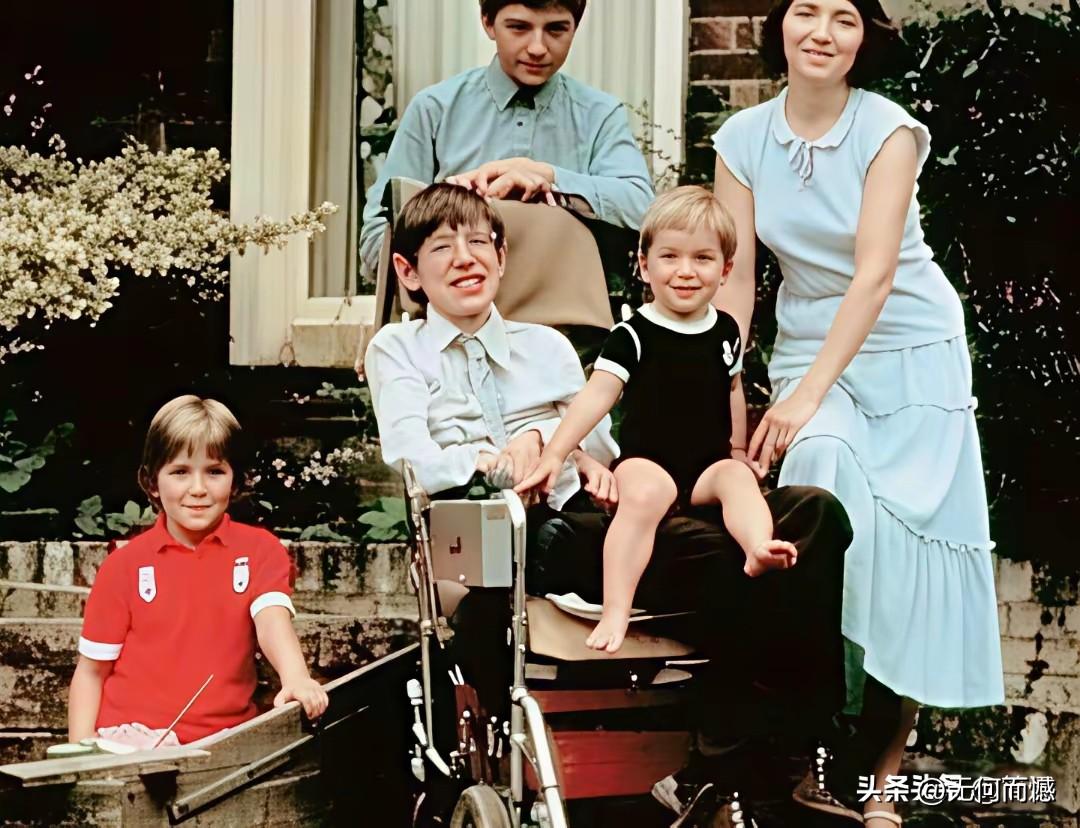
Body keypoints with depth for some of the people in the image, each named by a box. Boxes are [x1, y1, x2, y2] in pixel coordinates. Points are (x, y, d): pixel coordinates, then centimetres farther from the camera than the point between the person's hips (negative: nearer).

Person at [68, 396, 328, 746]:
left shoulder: (259, 550, 10)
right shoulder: (125, 564, 8)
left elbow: (272, 619, -9)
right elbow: (91, 671, 11)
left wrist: (296, 678, -31)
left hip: (223, 739, 1)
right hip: (133, 735, -1)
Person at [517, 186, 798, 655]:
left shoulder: (725, 331, 11)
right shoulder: (634, 335, -4)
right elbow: (596, 396, -10)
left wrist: (738, 452, 30)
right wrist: (554, 453, -18)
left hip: (709, 463, 4)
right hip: (646, 461, -4)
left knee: (739, 480, -27)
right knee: (642, 496, -33)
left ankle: (759, 550, -55)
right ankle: (615, 611, -39)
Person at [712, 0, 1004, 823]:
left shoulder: (888, 130, -15)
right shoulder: (744, 137, -4)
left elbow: (874, 273, -21)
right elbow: (736, 273, -4)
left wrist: (808, 394, -27)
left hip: (908, 352, -2)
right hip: (808, 345, 2)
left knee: (899, 526, -3)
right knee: (818, 461, -22)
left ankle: (881, 755, 11)